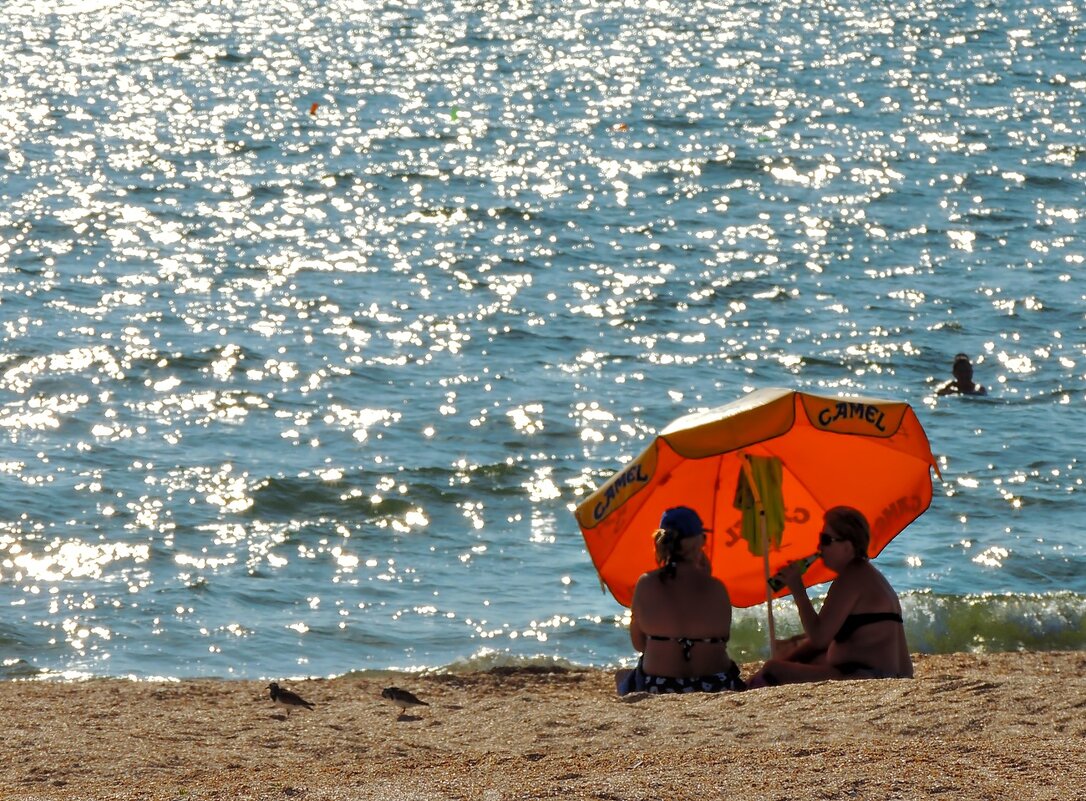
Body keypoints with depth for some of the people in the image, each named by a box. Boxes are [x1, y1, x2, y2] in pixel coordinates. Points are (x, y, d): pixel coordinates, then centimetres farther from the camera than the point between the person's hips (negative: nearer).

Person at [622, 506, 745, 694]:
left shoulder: (645, 584, -6)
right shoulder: (715, 587, -10)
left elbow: (638, 644, 2)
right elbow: (724, 638, 5)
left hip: (657, 690, 1)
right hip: (714, 687, -1)